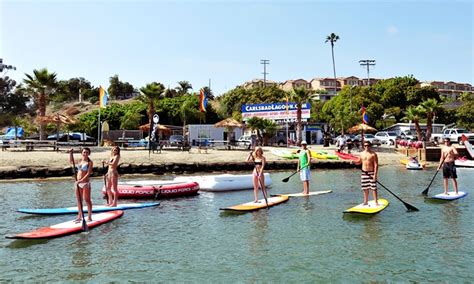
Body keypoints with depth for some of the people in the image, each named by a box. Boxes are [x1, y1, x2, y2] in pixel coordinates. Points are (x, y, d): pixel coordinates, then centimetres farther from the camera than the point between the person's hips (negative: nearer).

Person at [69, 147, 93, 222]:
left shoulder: (89, 162, -7)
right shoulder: (79, 161, 10)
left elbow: (88, 174, -15)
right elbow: (71, 161, 28)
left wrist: (81, 180, -24)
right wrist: (70, 153, 21)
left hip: (85, 183, -6)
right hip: (77, 183, 6)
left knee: (87, 200, 0)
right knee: (79, 200, 11)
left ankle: (89, 217, 7)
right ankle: (79, 217, 19)